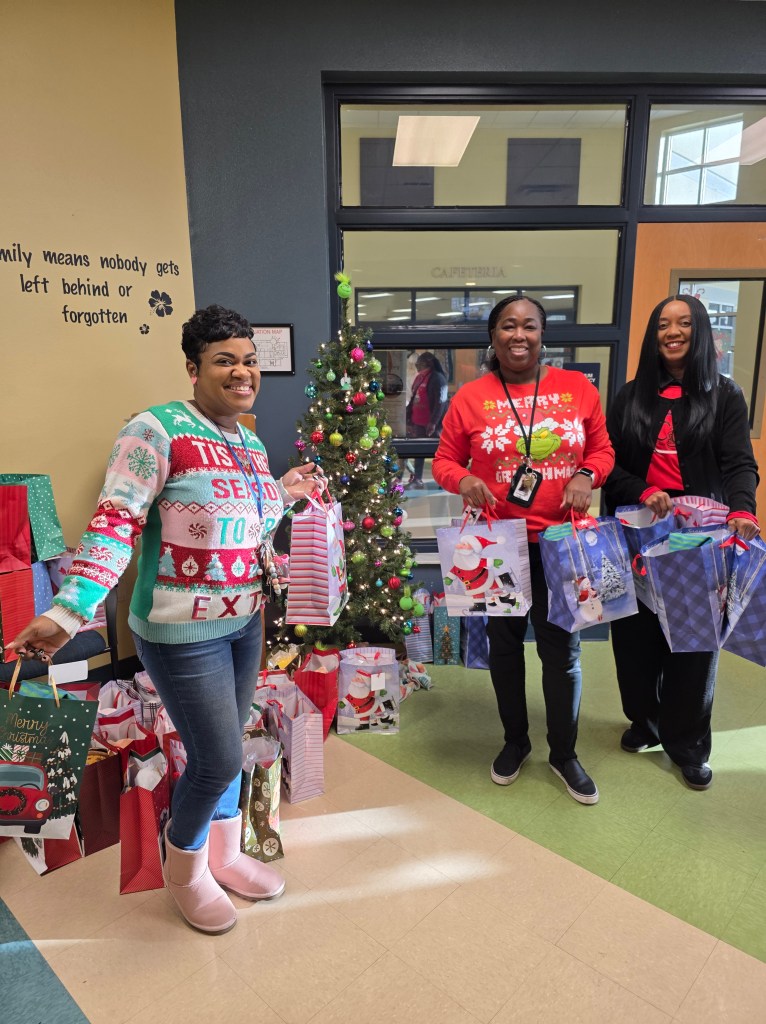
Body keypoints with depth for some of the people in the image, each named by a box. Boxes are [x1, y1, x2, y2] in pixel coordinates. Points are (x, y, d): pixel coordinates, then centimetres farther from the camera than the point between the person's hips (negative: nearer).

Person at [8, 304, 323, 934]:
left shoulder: (253, 445, 7)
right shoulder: (158, 430, -17)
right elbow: (115, 524, -22)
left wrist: (284, 496, 7)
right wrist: (69, 611, -30)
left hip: (244, 622, 7)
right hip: (184, 633, -7)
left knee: (224, 748, 20)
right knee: (219, 760, 1)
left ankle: (224, 855, 44)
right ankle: (183, 870, 32)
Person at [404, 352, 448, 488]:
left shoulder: (437, 378, -12)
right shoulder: (419, 377, 14)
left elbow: (441, 402, -19)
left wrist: (433, 422, -24)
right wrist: (409, 420, 17)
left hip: (432, 423, -9)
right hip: (419, 422, 9)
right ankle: (417, 479, 22)